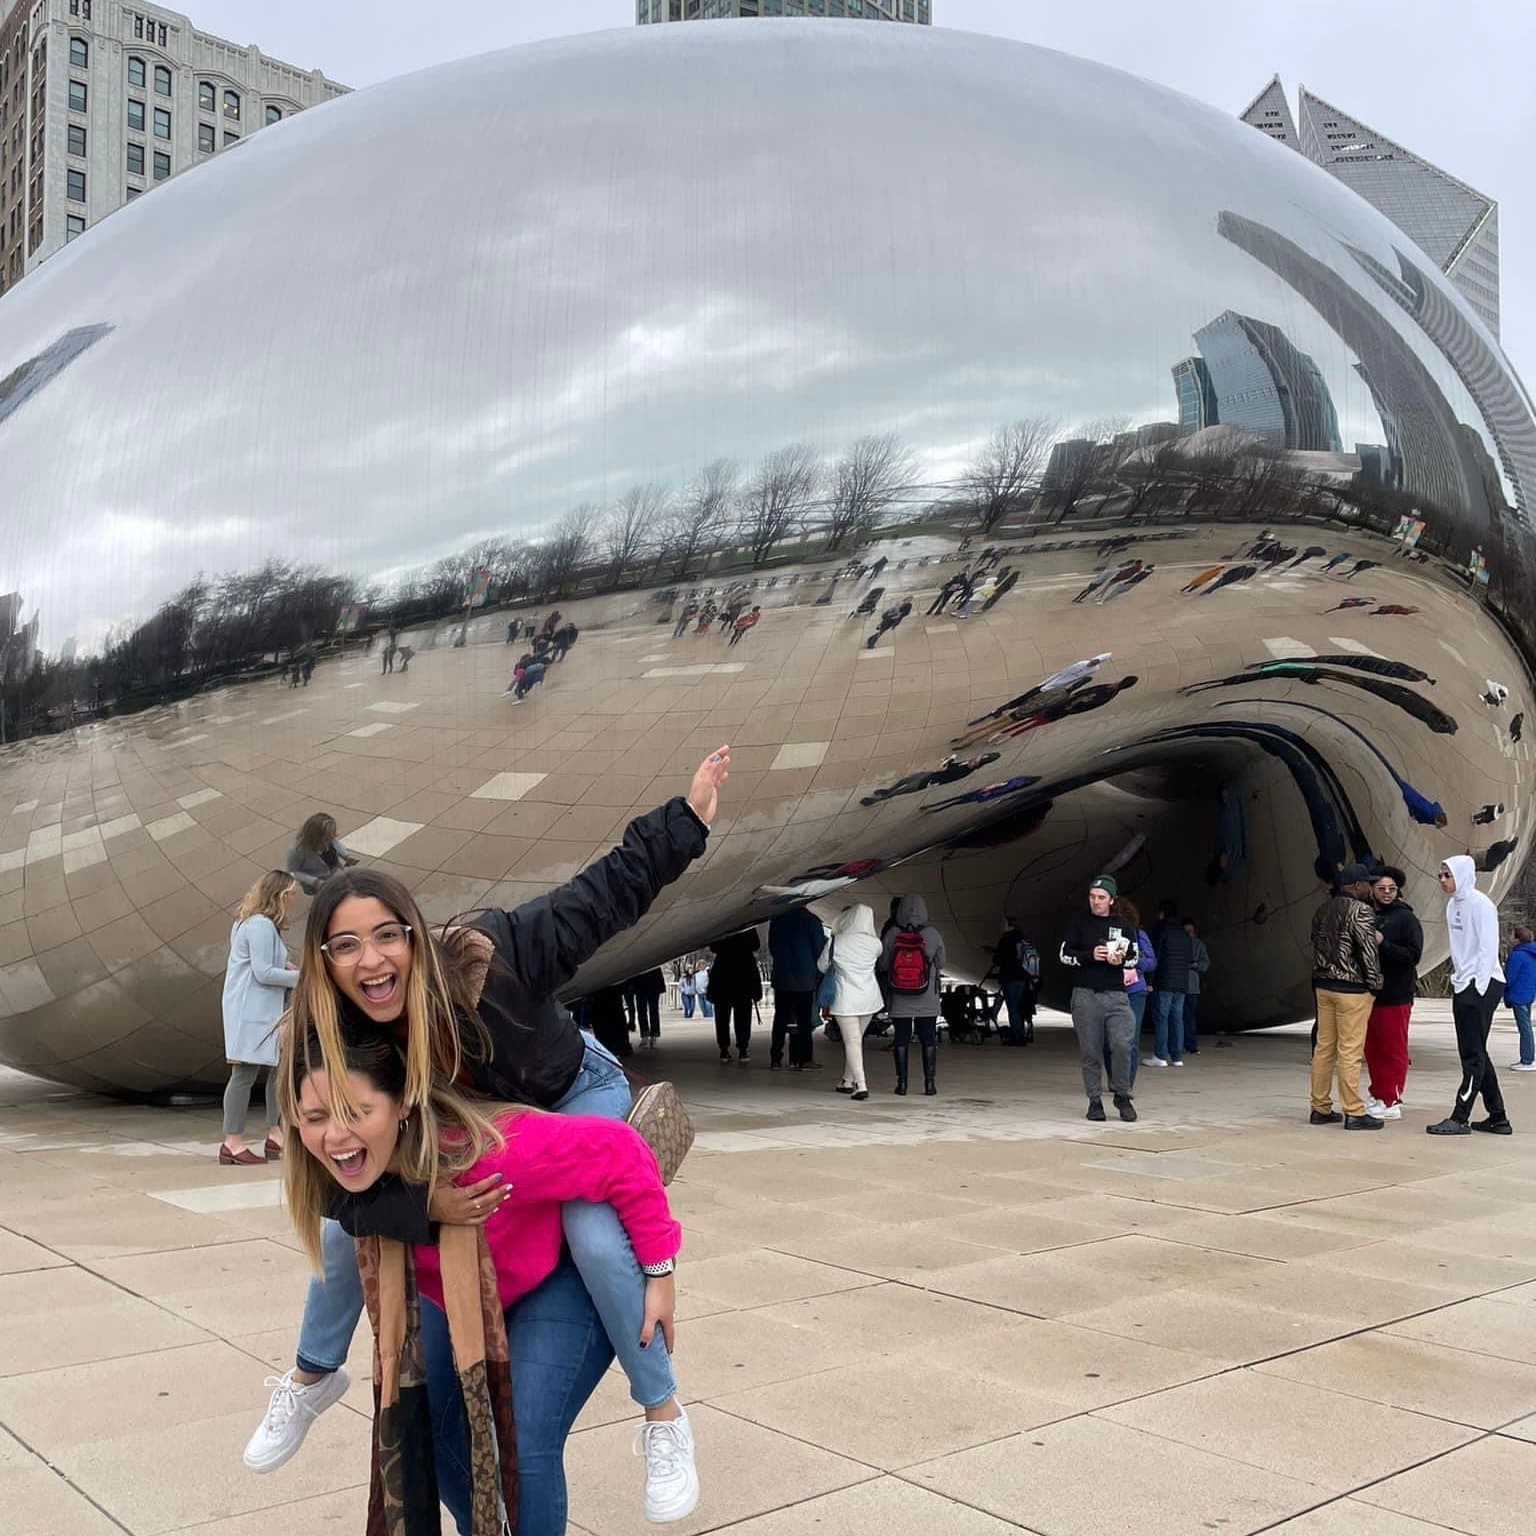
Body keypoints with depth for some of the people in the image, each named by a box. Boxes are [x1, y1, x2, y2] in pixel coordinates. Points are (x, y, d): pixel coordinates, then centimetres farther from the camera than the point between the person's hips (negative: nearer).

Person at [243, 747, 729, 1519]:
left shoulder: (489, 955, -42)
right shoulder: (326, 1044, -30)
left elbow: (605, 896, -31)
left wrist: (687, 818, -33)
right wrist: (428, 1206, -44)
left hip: (577, 1096, -4)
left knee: (597, 1242, -26)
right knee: (342, 1231, 3)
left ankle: (664, 1419, -1)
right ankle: (314, 1376, 36)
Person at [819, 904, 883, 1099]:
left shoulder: (835, 942, -11)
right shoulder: (875, 943, -4)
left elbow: (822, 966, 3)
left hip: (845, 999, -4)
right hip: (869, 998, 4)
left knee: (852, 1041, -4)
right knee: (855, 1039, 18)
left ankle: (861, 1085, -15)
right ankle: (848, 1081, 27)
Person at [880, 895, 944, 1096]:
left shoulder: (892, 934, -8)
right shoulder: (932, 934, -8)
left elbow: (883, 965, -2)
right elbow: (940, 965, 1)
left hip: (899, 1001, 0)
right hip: (927, 1002, 0)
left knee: (901, 1039, 7)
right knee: (928, 1040, 8)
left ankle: (901, 1082, 8)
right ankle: (930, 1082, 8)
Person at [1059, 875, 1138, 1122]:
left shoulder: (1122, 925, 10)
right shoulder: (1079, 923, 5)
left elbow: (1134, 956, 15)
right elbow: (1065, 954, 3)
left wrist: (1121, 960, -8)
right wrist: (1090, 955, -14)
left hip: (1116, 995, 1)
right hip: (1085, 995, -1)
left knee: (1122, 1044, -13)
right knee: (1090, 1051, 0)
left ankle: (1122, 1095, 5)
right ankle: (1094, 1100, 11)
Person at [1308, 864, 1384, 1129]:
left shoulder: (1323, 910, 13)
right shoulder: (1360, 911, -12)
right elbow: (1368, 951, -14)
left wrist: (1321, 979, 17)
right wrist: (1375, 983, -3)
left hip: (1323, 985, 8)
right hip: (1352, 989, -8)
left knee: (1323, 1047, 9)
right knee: (1350, 1051, -5)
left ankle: (1320, 1108, 14)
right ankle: (1354, 1113, -2)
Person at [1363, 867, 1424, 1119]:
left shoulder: (1406, 919, -6)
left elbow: (1414, 955, -15)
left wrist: (1382, 944, -22)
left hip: (1395, 996, -6)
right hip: (1370, 993, 6)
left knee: (1393, 1050, -1)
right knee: (1372, 1048, 13)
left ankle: (1391, 1101, 4)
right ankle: (1377, 1095, 24)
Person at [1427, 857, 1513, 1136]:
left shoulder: (1479, 904, -12)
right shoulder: (1453, 905, 13)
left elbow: (1488, 948, -16)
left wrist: (1478, 988, -18)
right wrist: (1458, 982, 11)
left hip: (1482, 986, -9)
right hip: (1463, 986, 9)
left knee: (1473, 1055, -6)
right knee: (1475, 1054, 12)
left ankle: (1459, 1119, -5)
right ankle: (1497, 1117, 19)